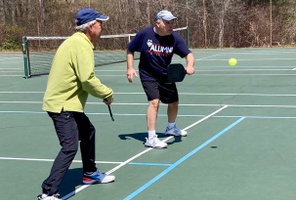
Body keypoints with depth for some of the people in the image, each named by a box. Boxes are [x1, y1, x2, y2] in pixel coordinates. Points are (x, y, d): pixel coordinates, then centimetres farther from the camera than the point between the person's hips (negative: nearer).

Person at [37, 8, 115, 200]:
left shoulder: (76, 41, 13)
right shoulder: (82, 45, -19)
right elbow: (88, 80, -26)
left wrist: (102, 92, 6)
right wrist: (107, 93, -12)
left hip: (67, 102, 11)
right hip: (63, 105, -11)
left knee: (88, 132, 24)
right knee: (70, 147, -15)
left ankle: (90, 173, 41)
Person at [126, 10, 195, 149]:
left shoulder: (175, 38, -15)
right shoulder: (144, 34, -19)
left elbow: (188, 54, -17)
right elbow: (130, 50, -5)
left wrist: (190, 65, -39)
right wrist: (130, 68, -13)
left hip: (166, 76, 5)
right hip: (148, 75, -4)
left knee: (174, 102, 16)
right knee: (154, 101, -23)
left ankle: (171, 128, 46)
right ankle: (151, 138, -18)